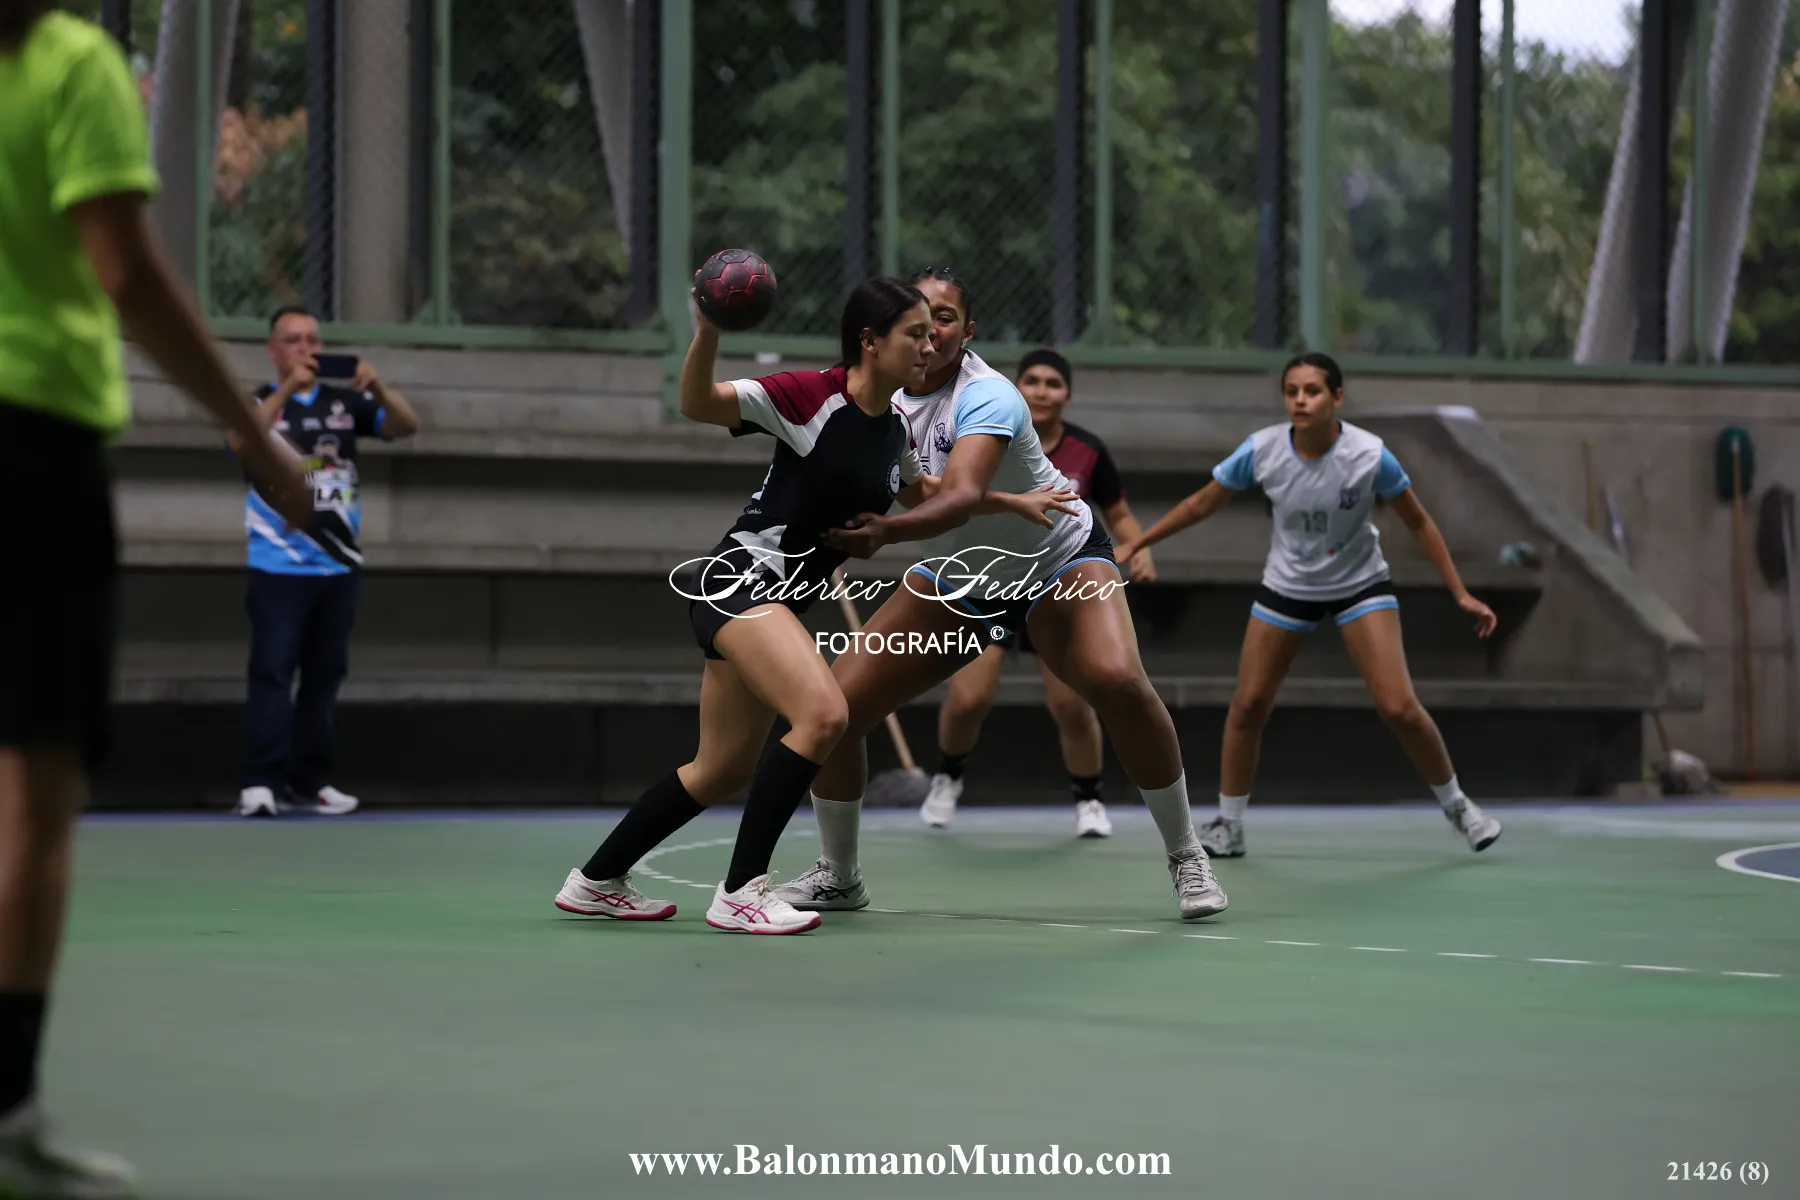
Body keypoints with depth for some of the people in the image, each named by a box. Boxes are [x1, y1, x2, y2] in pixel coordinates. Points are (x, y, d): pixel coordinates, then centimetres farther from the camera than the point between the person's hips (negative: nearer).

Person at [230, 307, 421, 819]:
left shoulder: (344, 402, 9)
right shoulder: (261, 402, 1)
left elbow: (406, 426, 0)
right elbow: (241, 441, -19)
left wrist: (377, 387, -19)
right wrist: (287, 389, -29)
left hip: (339, 565, 4)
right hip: (278, 567, -4)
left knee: (325, 674, 8)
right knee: (272, 672, -10)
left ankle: (309, 782, 16)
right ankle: (260, 783, -13)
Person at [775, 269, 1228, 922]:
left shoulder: (987, 397, -29)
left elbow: (961, 497, -47)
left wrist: (885, 532, -64)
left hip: (1060, 561, -5)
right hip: (954, 578, 5)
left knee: (1117, 680, -33)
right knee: (833, 705, -10)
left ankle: (1185, 856, -13)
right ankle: (838, 874, 14)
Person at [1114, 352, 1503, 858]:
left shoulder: (1369, 455, -24)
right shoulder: (1262, 450, -19)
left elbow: (1419, 522, -10)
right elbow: (1202, 503, -4)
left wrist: (1461, 595, -11)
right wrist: (1134, 545, -3)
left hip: (1360, 584, -2)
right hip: (1287, 585, 2)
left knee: (1399, 707, -12)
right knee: (1248, 705, 1)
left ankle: (1457, 806, 11)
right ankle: (1227, 826, 17)